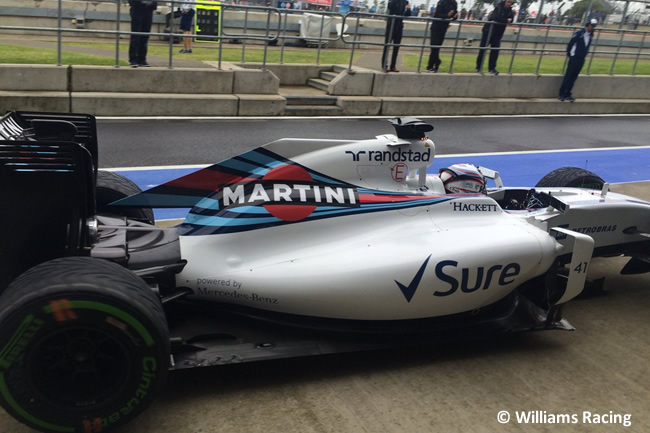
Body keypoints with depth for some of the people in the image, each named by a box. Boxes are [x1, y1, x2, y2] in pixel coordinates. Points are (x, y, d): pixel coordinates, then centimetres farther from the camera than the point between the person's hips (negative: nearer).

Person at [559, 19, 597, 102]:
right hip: (574, 58, -6)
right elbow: (570, 43, -5)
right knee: (568, 76, -4)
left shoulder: (591, 35, 7)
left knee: (574, 77, 7)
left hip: (582, 59, 6)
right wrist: (569, 54, 3)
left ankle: (567, 94, 11)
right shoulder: (579, 33, -11)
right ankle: (561, 94, 0)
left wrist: (585, 54, 15)